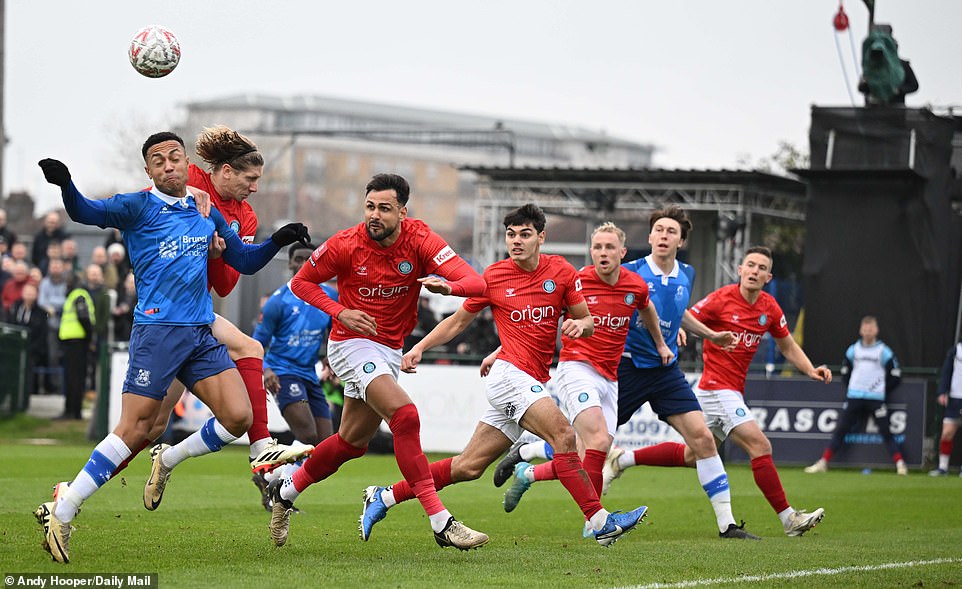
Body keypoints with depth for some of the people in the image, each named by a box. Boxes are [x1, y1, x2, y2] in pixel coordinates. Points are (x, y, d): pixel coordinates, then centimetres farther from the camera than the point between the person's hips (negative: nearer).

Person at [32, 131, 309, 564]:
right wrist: (66, 186, -35)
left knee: (238, 418, -8)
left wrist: (278, 241, 8)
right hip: (158, 330, -5)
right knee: (134, 429, -10)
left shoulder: (206, 213, 16)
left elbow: (245, 261, 25)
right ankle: (60, 511, -3)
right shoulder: (139, 207, 0)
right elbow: (88, 213, -15)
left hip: (202, 333, 5)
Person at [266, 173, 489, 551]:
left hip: (390, 350, 5)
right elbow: (301, 282, 0)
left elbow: (476, 283, -19)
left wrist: (448, 285, -43)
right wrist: (340, 312, -16)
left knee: (352, 441, 16)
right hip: (352, 345, -5)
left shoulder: (419, 240, -11)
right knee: (405, 416, -25)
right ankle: (441, 522, -27)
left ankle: (286, 491, 39)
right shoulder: (345, 245, -15)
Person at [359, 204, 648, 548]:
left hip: (533, 383, 4)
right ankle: (598, 521, -26)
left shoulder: (562, 272, 5)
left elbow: (587, 322, 12)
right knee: (563, 435, -25)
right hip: (509, 374, -4)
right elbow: (458, 321, 13)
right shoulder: (493, 277, 0)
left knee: (469, 467, 7)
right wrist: (419, 347, 4)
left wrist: (580, 325, -11)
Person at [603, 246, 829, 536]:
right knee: (760, 446, -15)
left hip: (731, 390, 8)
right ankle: (788, 518, -10)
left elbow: (788, 347, 18)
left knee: (692, 455, 18)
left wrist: (811, 370, 4)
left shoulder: (769, 308, 6)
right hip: (717, 388, -8)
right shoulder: (721, 300, -13)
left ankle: (623, 460, 29)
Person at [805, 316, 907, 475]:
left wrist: (882, 390, 3)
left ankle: (900, 464, -6)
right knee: (840, 430, 2)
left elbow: (895, 376, 3)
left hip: (876, 399, -3)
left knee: (886, 431, -8)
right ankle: (823, 463, 5)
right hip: (854, 398, 3)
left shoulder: (884, 351, -1)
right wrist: (850, 388, 10)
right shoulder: (853, 350, 9)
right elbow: (845, 372, 21)